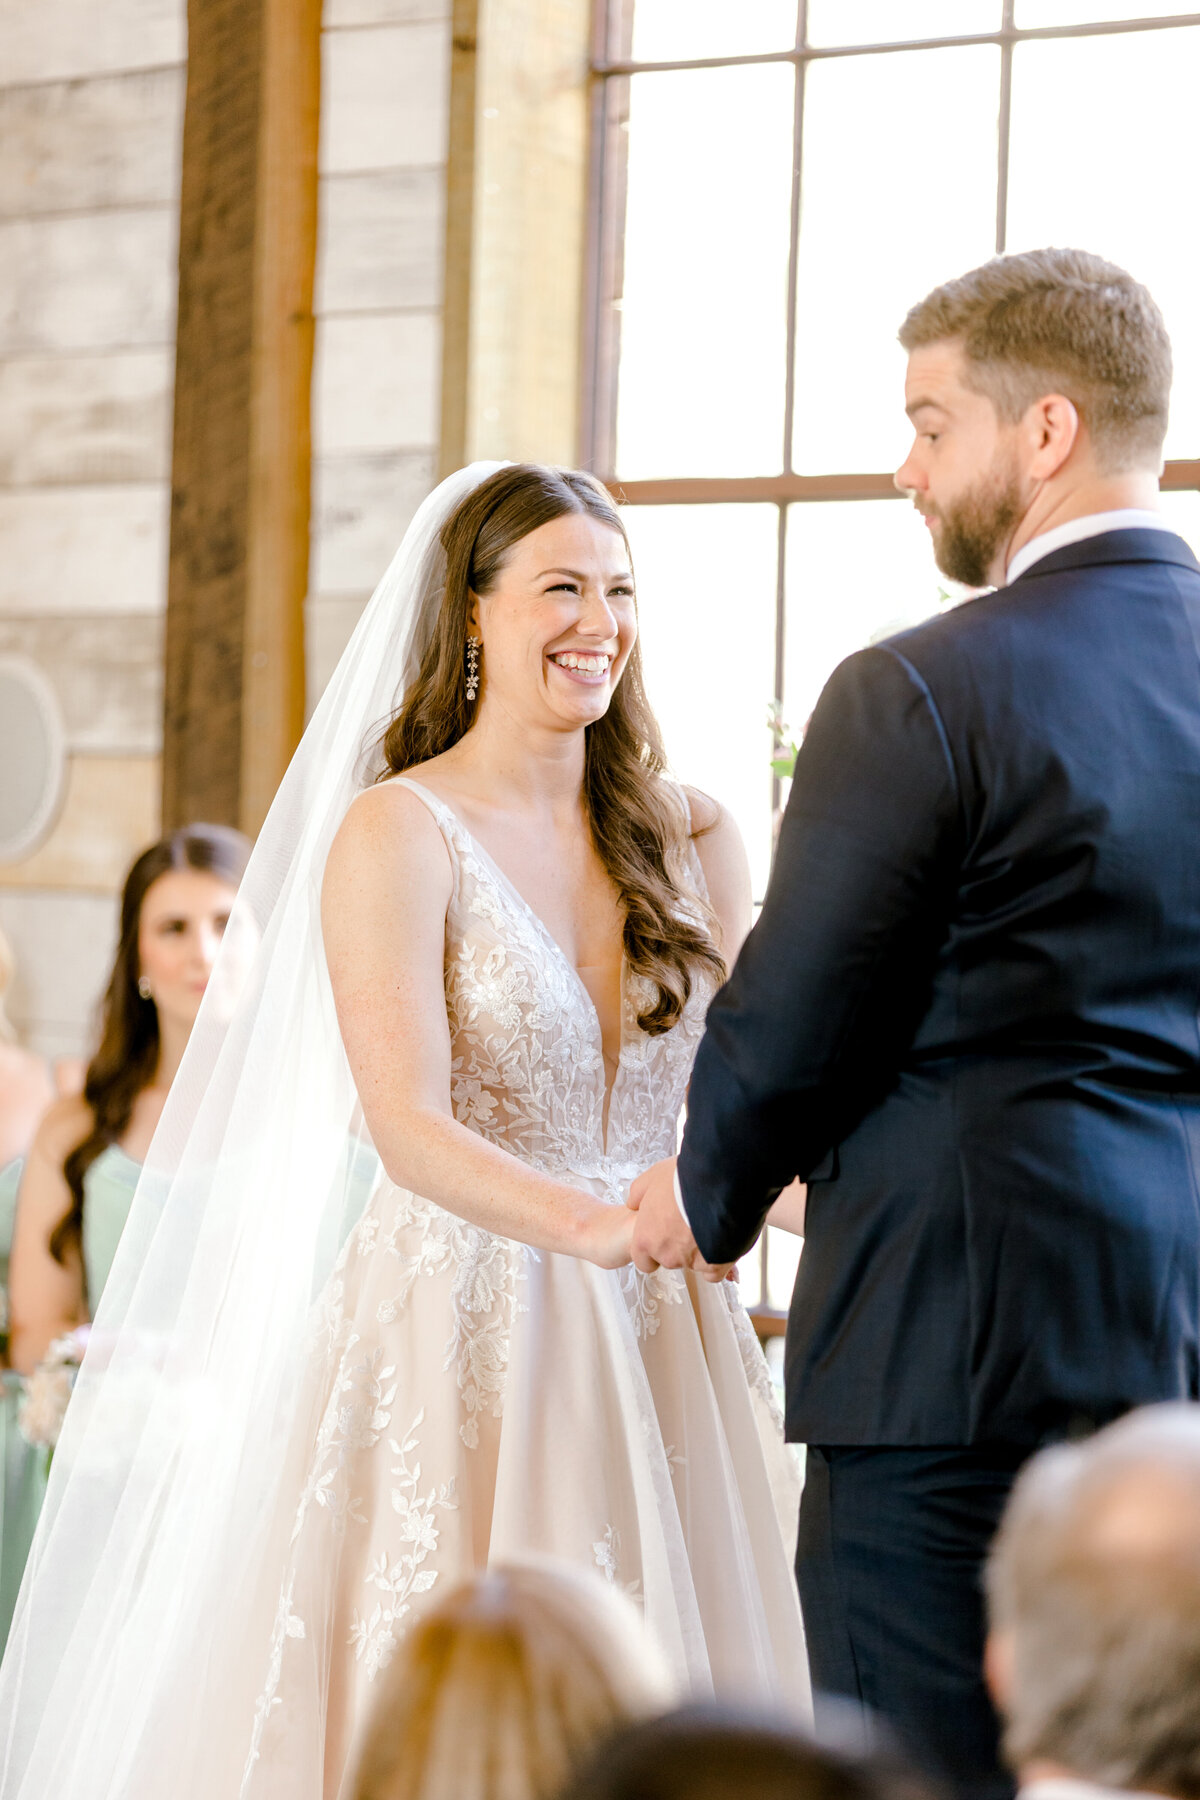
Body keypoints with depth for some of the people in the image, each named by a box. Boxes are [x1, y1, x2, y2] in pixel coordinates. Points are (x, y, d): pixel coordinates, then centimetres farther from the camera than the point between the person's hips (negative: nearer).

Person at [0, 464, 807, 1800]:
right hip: (456, 1339, -4)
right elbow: (409, 1129, -17)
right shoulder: (396, 835, -6)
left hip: (653, 1344, 4)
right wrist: (606, 1226, -33)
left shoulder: (686, 837, 9)